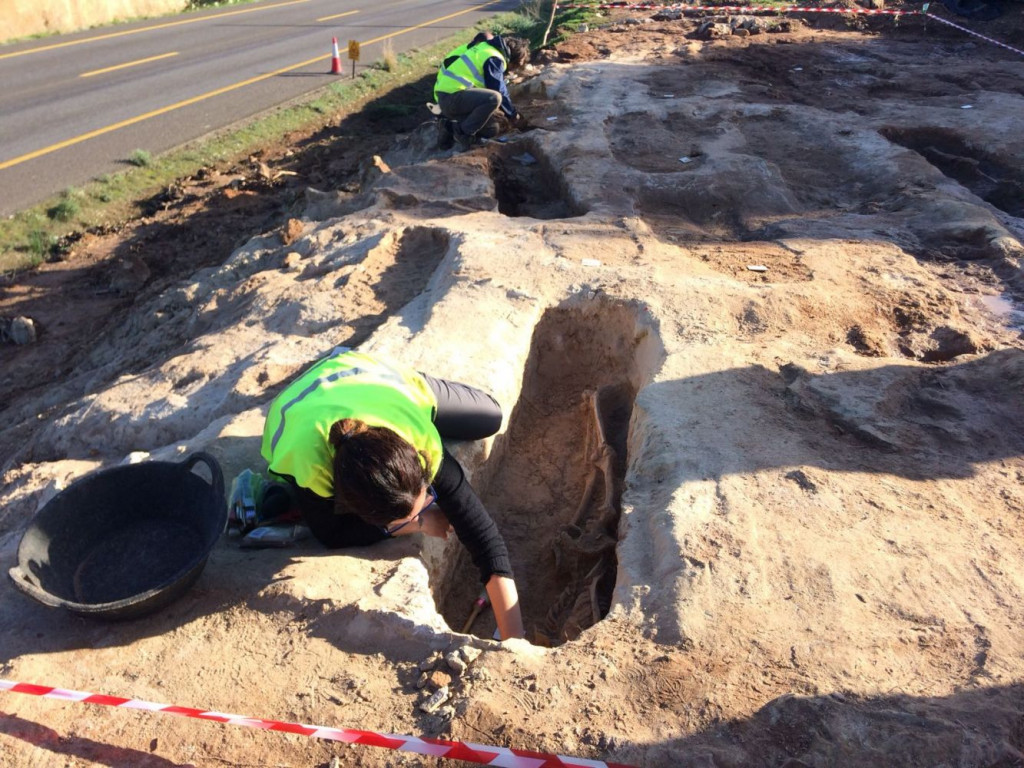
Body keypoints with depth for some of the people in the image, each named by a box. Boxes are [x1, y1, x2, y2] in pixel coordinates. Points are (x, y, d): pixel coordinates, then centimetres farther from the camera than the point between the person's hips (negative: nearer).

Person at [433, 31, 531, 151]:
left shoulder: (488, 50, 20)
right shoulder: (494, 58, -11)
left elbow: (499, 88, 28)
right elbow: (499, 91, -10)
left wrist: (510, 111, 30)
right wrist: (512, 114, 4)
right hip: (452, 96, -10)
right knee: (494, 98, -28)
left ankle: (449, 127, 13)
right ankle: (463, 133, -13)